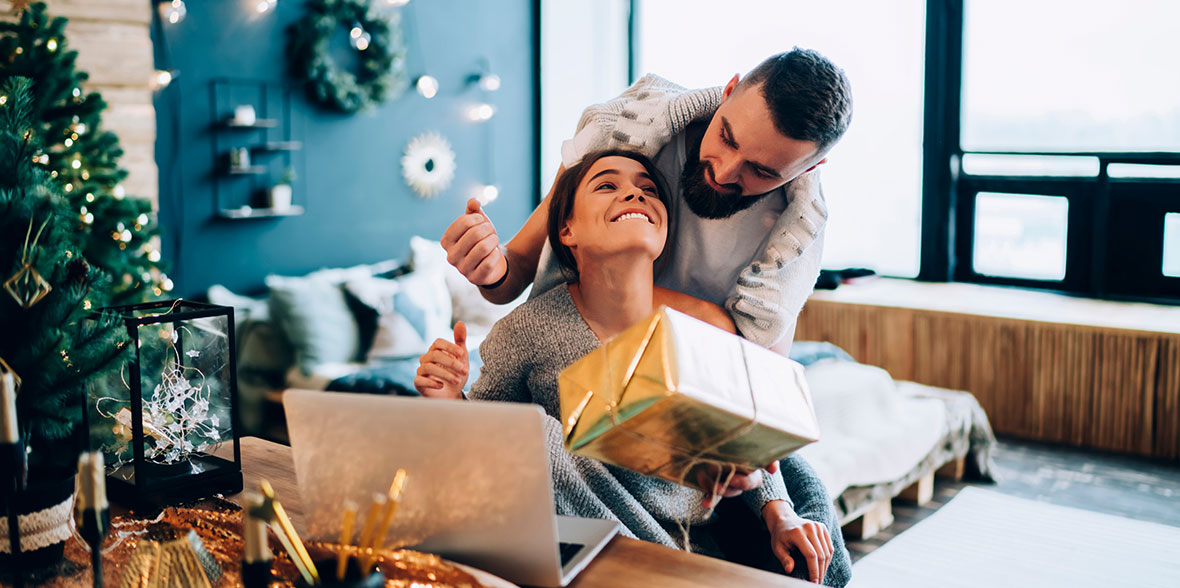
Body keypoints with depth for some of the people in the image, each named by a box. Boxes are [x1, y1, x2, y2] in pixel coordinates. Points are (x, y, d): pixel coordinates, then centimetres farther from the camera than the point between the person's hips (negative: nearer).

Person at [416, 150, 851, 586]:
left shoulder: (708, 327, -10)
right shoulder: (527, 332, -14)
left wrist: (779, 515, -5)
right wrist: (450, 403, -20)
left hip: (700, 541, 0)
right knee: (532, 432, -27)